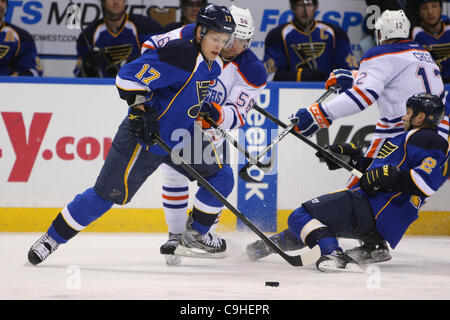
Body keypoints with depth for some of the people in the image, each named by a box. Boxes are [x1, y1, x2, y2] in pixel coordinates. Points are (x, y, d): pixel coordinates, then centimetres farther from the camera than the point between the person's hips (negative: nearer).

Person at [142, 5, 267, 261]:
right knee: (174, 175, -8)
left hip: (211, 127, 1)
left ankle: (206, 232, 20)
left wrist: (216, 114, -47)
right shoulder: (192, 37, -21)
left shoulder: (252, 72, -22)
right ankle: (176, 234, 4)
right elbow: (153, 46, -9)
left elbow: (237, 115, -25)